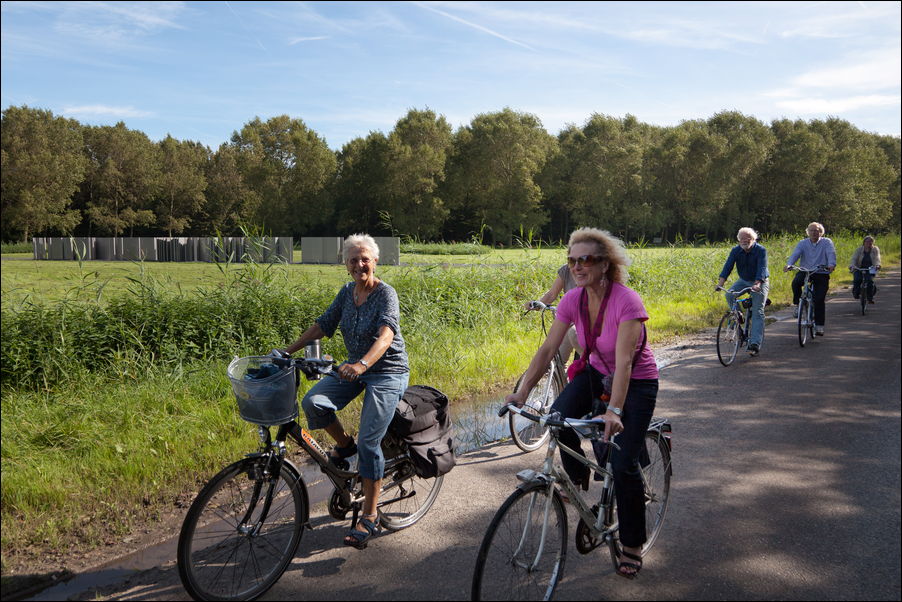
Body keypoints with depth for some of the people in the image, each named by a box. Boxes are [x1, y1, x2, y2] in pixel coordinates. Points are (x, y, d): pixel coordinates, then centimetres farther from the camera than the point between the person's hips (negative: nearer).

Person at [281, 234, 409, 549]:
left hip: (387, 372, -6)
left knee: (368, 443, -13)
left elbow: (386, 335, -33)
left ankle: (369, 517, 3)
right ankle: (343, 444, 11)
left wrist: (362, 364, -50)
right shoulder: (346, 292, 4)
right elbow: (323, 325, 10)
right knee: (313, 402, -19)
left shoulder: (386, 293, -17)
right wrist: (287, 351, 3)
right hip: (354, 367, 6)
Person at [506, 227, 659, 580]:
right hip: (597, 373, 5)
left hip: (637, 383, -5)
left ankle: (632, 546, 13)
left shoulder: (627, 302, -29)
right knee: (558, 417, -24)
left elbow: (624, 362, -37)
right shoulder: (573, 300, -13)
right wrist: (522, 392, -24)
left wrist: (614, 411, -48)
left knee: (623, 464, -10)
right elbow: (548, 348, -14)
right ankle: (578, 479, 6)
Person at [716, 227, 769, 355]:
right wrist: (721, 282, -32)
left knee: (758, 312, -12)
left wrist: (757, 284, -46)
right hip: (743, 280, 4)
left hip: (759, 282, -4)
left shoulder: (761, 250, -19)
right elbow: (728, 266, -17)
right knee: (729, 294, -24)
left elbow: (761, 268, -30)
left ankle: (755, 344, -18)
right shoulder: (736, 250, -8)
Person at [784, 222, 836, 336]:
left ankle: (819, 326, 2)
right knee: (796, 282, -32)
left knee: (819, 300, -8)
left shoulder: (826, 242, 3)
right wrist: (789, 265, -30)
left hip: (821, 274, -1)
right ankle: (798, 305, -9)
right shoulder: (803, 243, 7)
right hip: (804, 271, 1)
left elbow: (831, 253, -14)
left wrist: (831, 264, -36)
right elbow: (795, 254, -9)